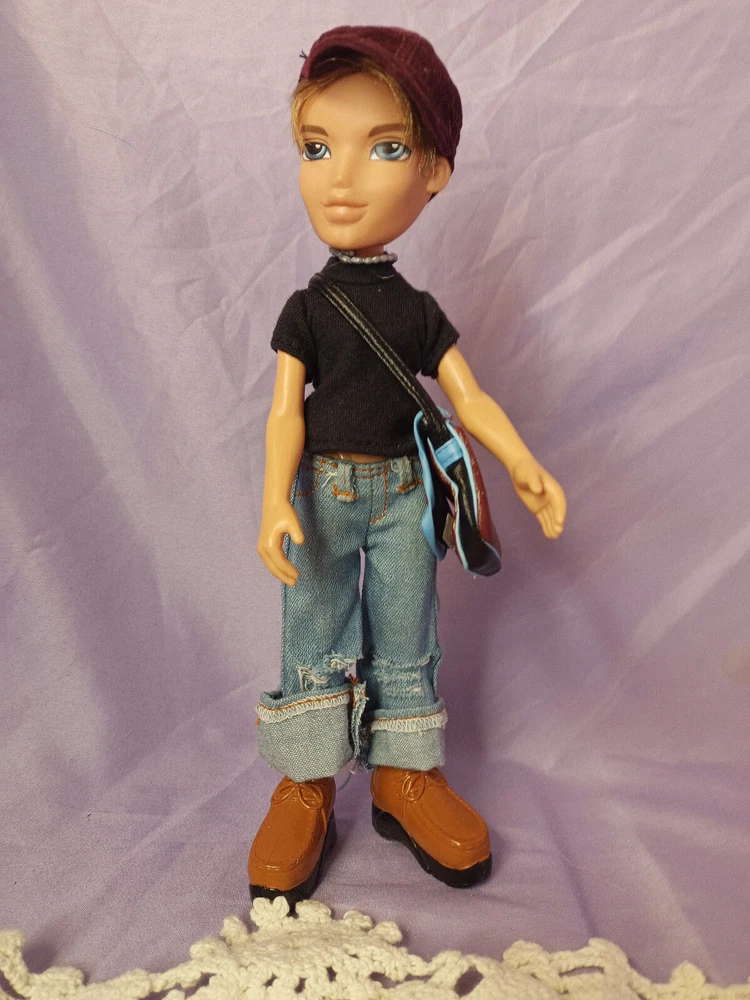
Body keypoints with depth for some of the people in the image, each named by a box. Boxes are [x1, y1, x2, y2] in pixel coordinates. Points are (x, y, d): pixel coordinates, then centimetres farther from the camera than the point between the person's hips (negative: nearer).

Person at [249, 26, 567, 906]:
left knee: (405, 640, 10)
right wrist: (276, 504, -23)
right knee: (313, 639, 5)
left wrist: (523, 467, -13)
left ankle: (405, 776, 26)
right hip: (323, 491, -2)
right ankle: (306, 787, 20)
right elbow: (286, 411, -9)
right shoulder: (306, 308, -3)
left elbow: (469, 398, 1)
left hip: (401, 493, 2)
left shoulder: (419, 312, 3)